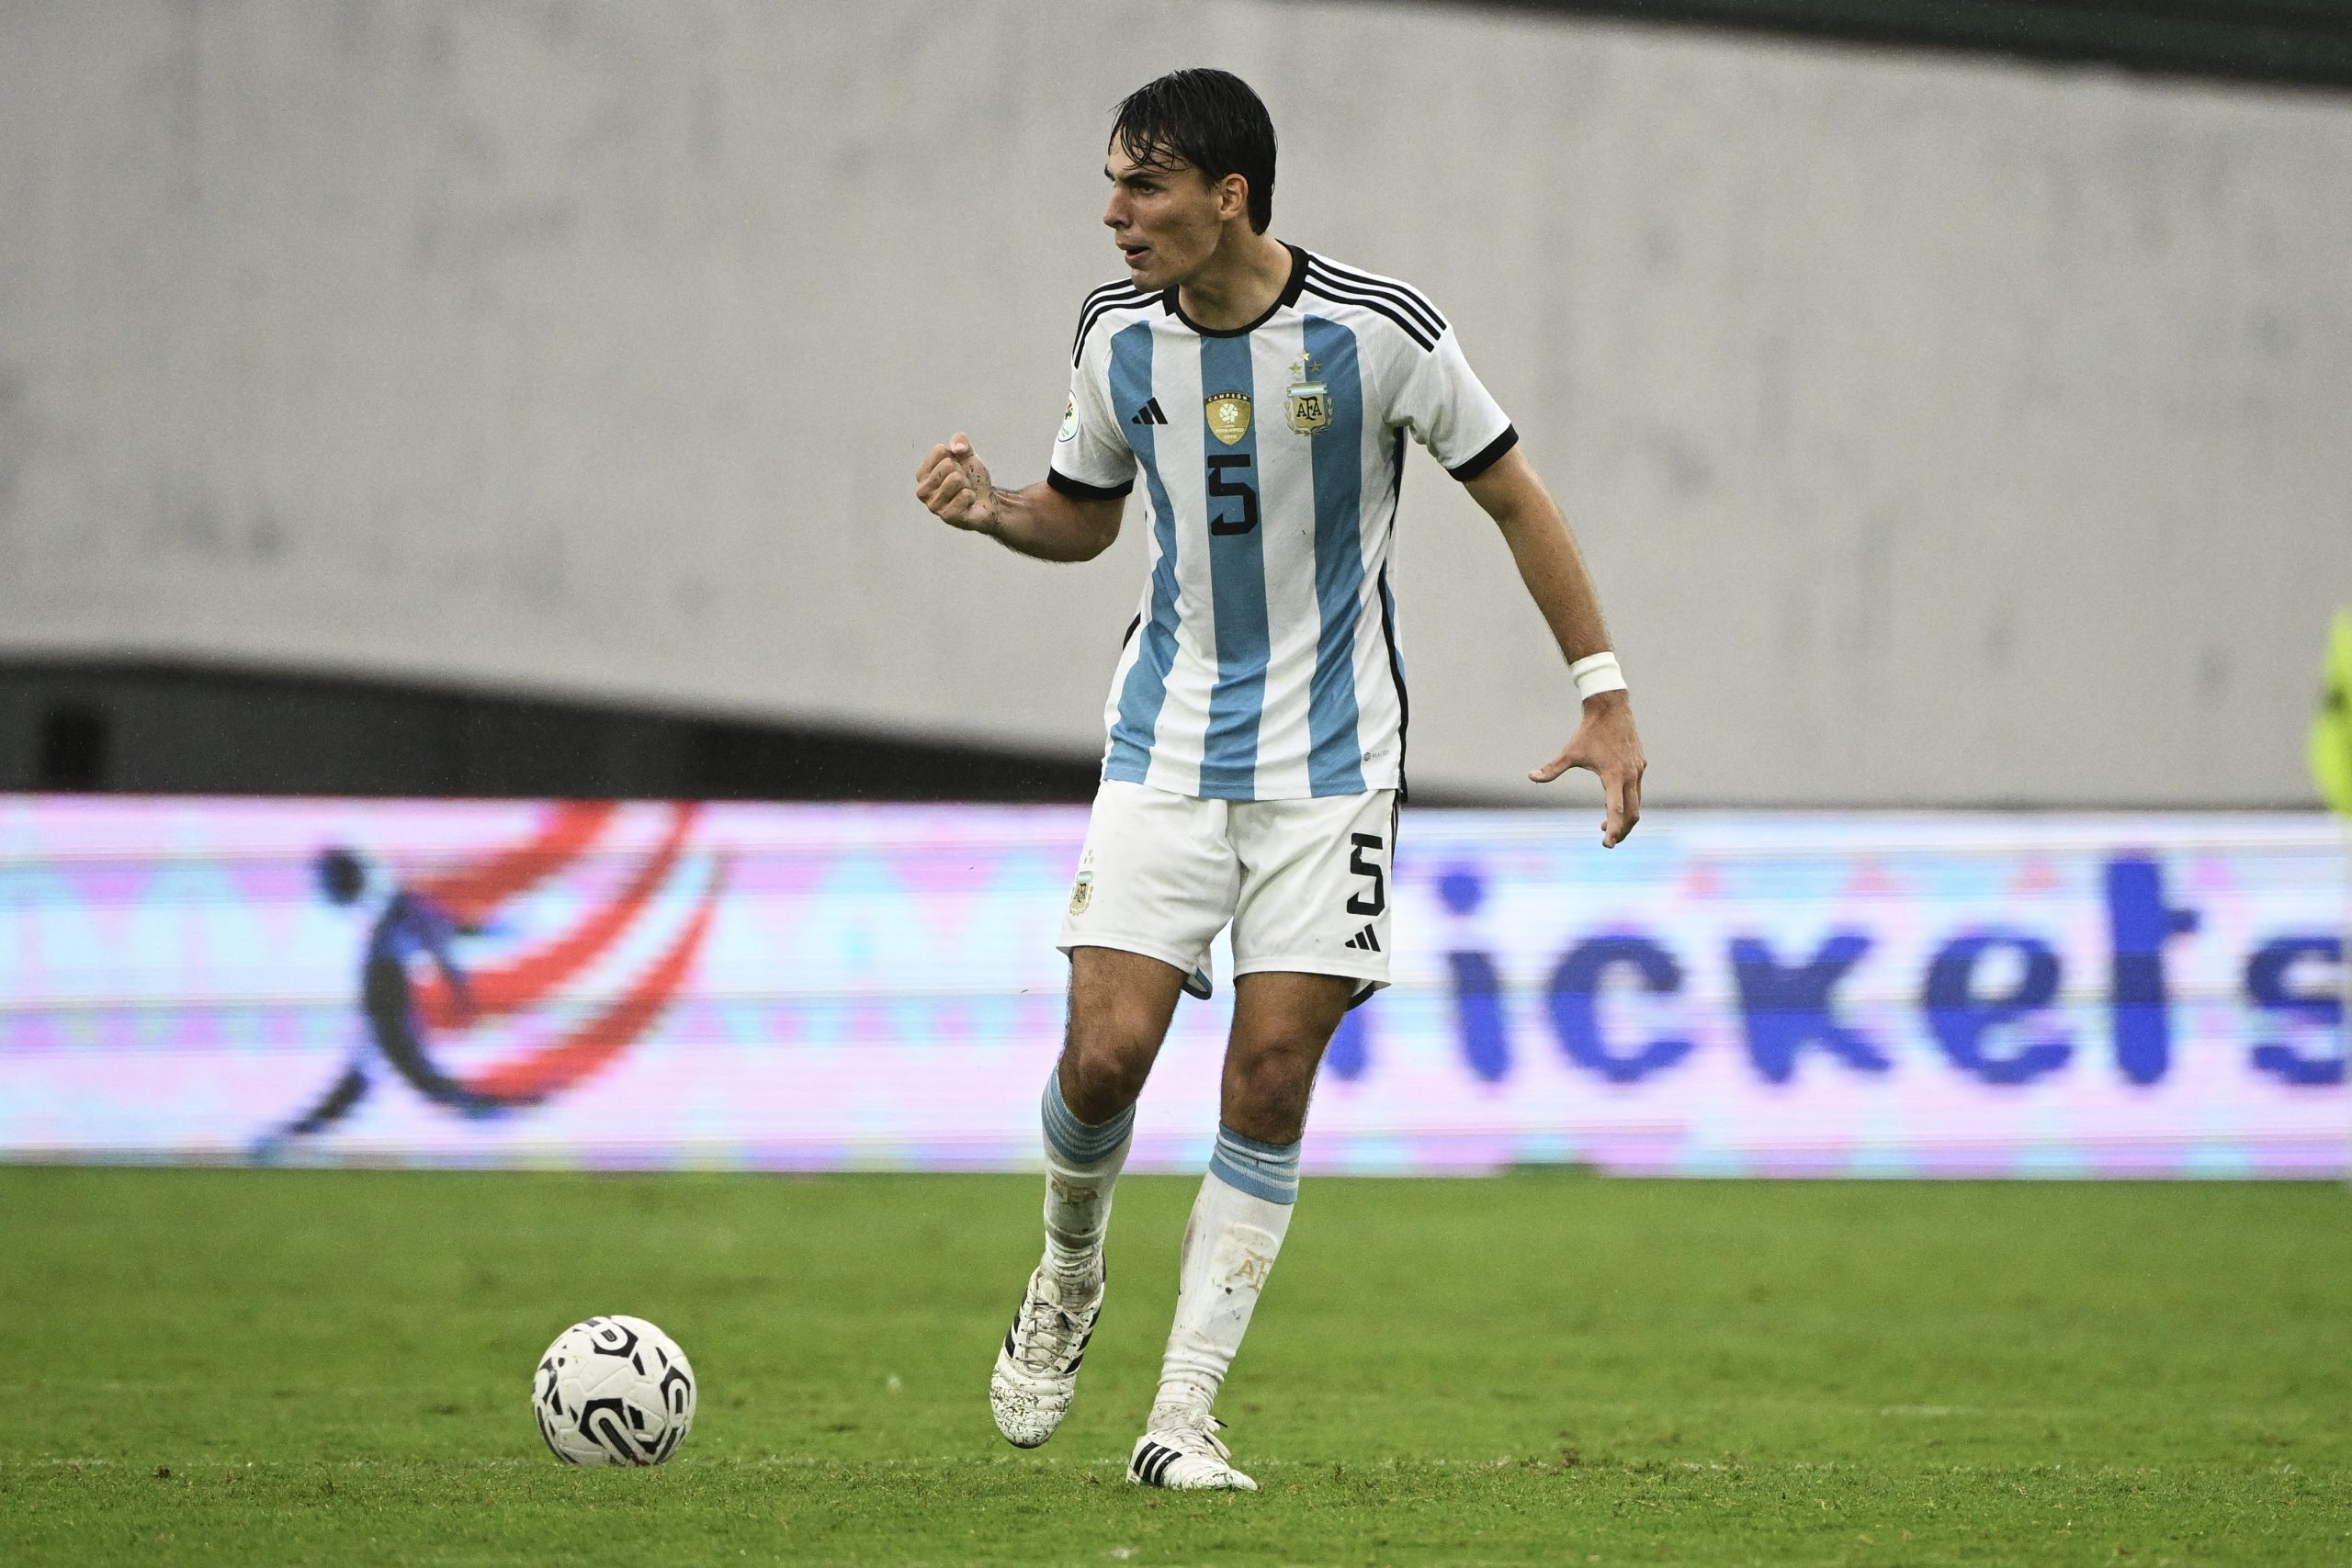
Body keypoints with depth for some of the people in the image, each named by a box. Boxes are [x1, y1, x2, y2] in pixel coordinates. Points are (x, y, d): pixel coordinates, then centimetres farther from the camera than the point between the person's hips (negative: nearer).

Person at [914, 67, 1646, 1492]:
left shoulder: (1376, 330, -13)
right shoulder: (1121, 338, -2)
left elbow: (1513, 494, -1)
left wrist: (1604, 692, -3)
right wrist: (991, 510, -7)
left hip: (1331, 759, -2)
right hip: (1168, 747, 2)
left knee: (1272, 1081, -7)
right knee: (1105, 1054, -10)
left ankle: (1184, 1416, -1)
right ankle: (1068, 1283, 21)